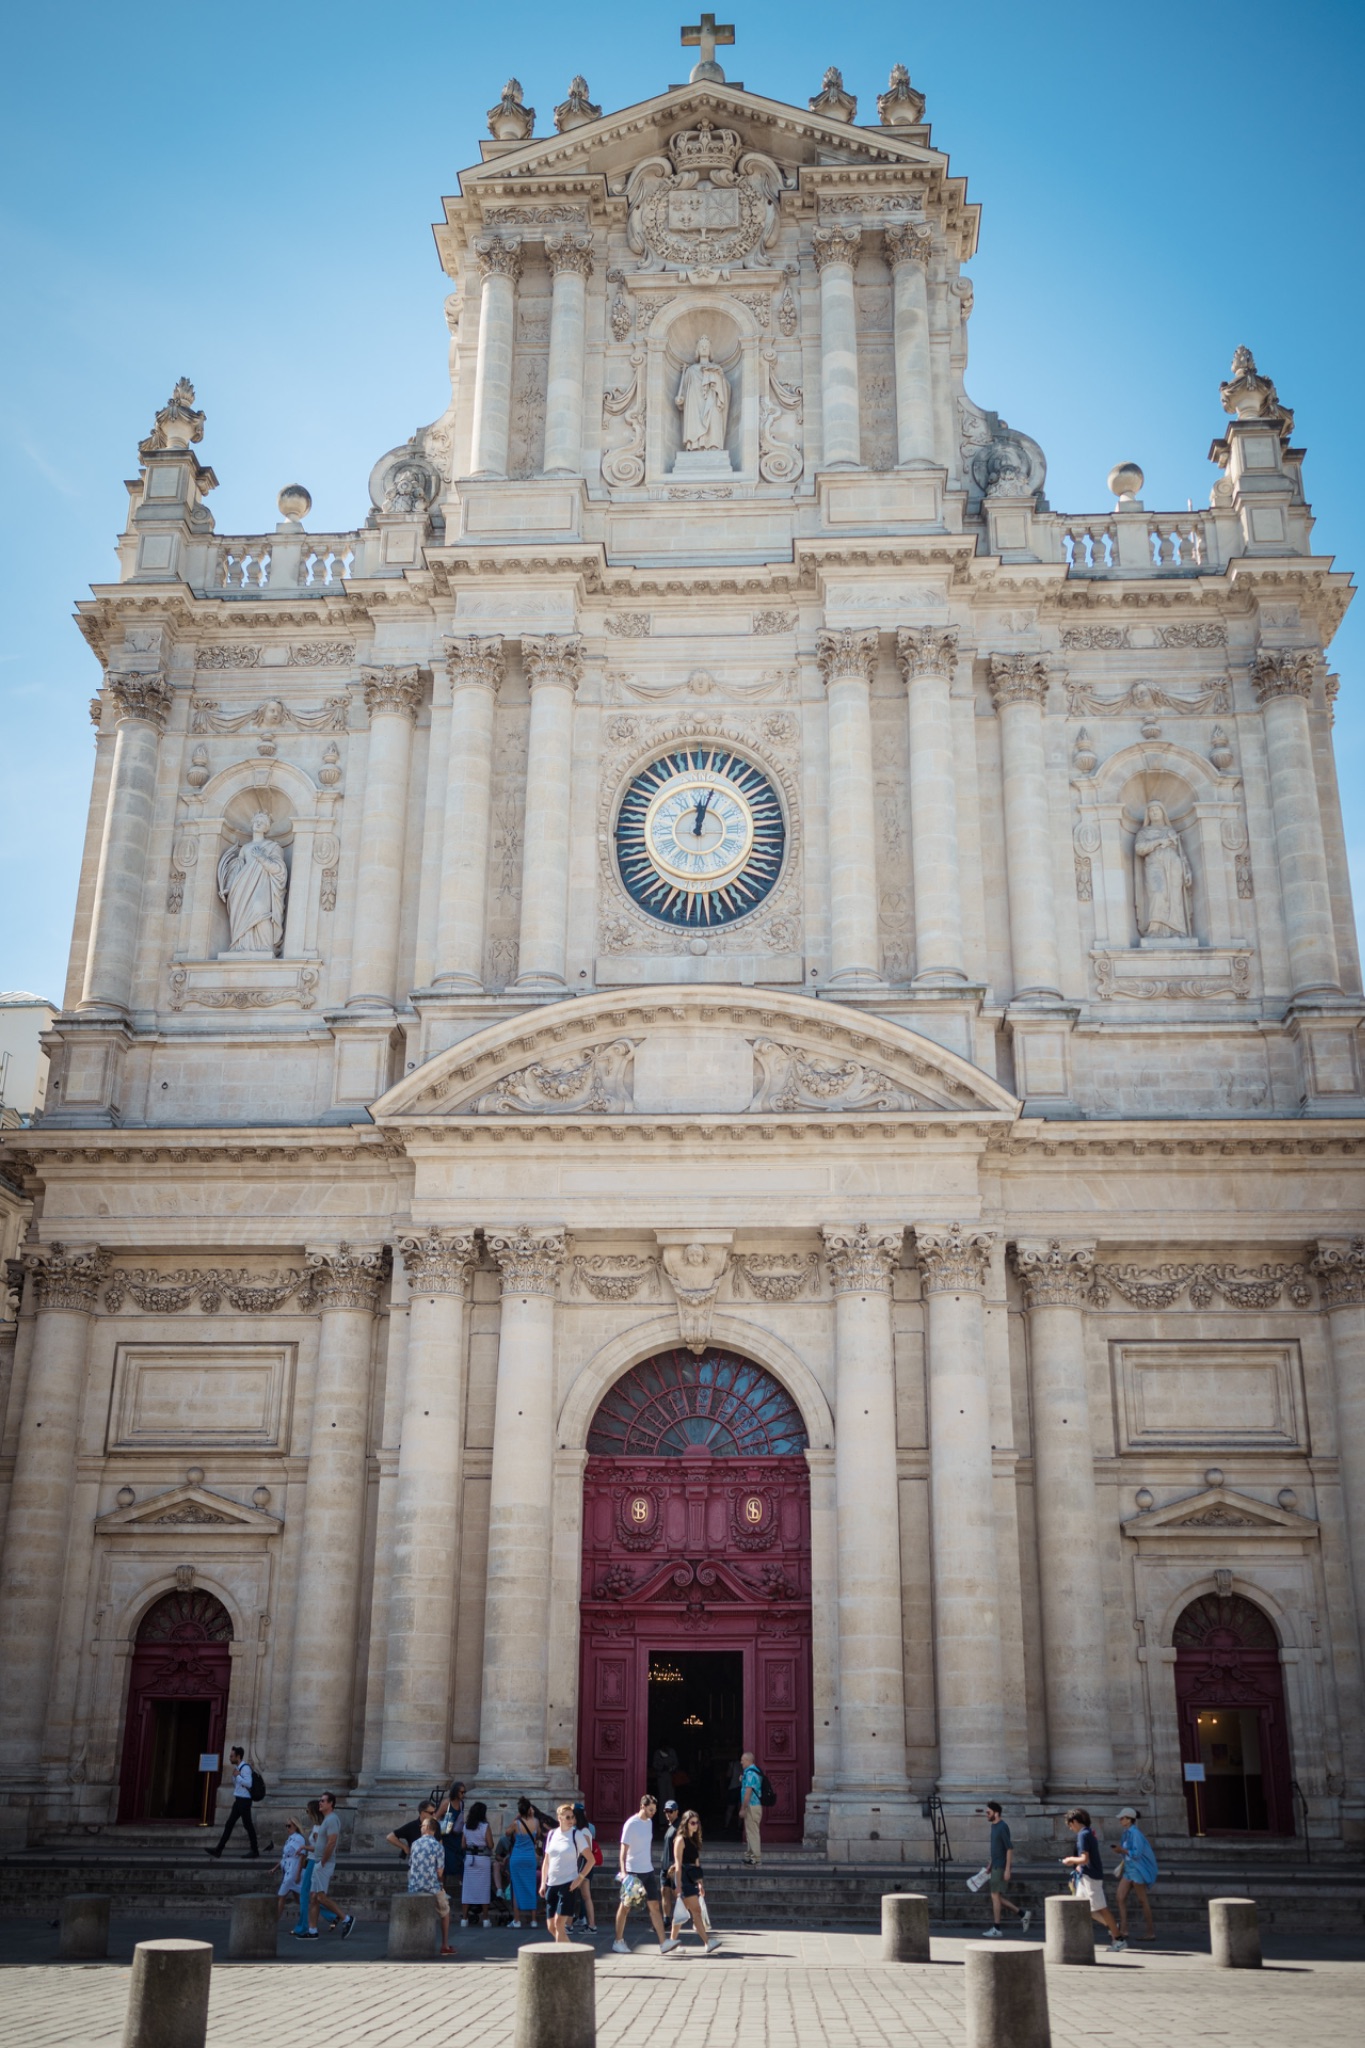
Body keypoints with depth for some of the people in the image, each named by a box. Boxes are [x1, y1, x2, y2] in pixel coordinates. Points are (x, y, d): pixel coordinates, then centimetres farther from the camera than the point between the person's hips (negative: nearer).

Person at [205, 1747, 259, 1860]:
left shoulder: (245, 1768, -15)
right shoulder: (238, 1768, 14)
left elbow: (248, 1784, -25)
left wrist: (237, 1776, -18)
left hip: (244, 1800, -9)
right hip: (238, 1800, 9)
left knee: (248, 1825, -2)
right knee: (229, 1824, 7)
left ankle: (255, 1850, 6)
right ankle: (219, 1849, 8)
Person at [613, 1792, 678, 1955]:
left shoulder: (649, 1822, 9)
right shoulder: (631, 1824, -14)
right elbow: (623, 1850, -17)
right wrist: (623, 1872, -26)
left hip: (648, 1871, 7)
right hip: (633, 1872, -7)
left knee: (654, 1906, 2)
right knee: (625, 1906, 4)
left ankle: (664, 1942, 0)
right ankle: (618, 1942, 14)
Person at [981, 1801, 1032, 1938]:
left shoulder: (1002, 1827, -15)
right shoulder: (994, 1826, 14)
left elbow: (1010, 1848, -19)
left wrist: (1007, 1869, -22)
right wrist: (989, 1867, 23)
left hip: (1002, 1867, -9)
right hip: (996, 1867, 9)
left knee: (995, 1895, -7)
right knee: (997, 1897, 10)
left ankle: (997, 1930, -2)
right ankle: (1023, 1914, 18)